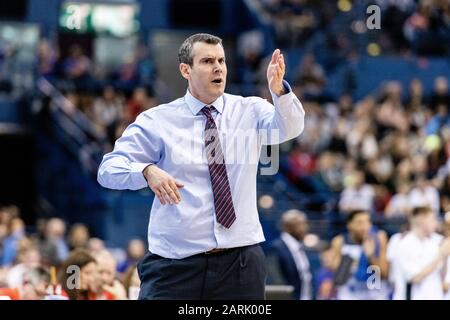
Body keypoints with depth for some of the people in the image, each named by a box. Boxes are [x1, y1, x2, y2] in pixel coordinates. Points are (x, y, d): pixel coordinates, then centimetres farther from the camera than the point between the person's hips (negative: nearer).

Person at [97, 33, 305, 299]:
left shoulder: (250, 111, 5)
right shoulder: (158, 120, 0)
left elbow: (290, 128, -14)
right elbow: (109, 168, -8)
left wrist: (278, 89, -35)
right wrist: (147, 171, -30)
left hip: (241, 261, 2)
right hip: (176, 264, -2)